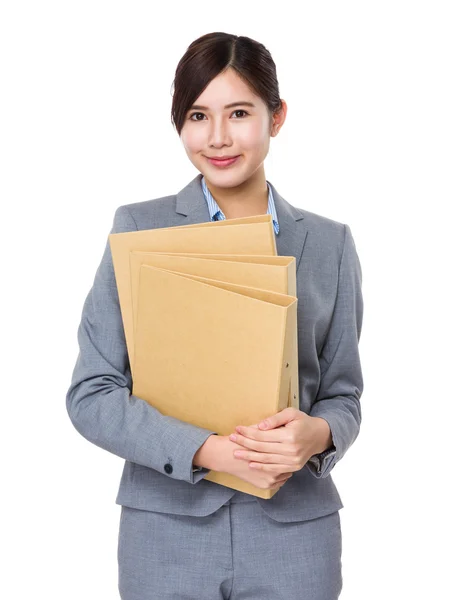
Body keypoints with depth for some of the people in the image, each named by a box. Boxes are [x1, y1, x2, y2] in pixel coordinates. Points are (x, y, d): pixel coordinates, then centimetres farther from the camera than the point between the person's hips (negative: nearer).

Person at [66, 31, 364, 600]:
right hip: (168, 529, -1)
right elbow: (91, 393, -7)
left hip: (294, 529, 2)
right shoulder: (138, 227, -4)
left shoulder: (330, 242, 2)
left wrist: (318, 434, -16)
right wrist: (207, 451, -19)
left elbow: (343, 393, 6)